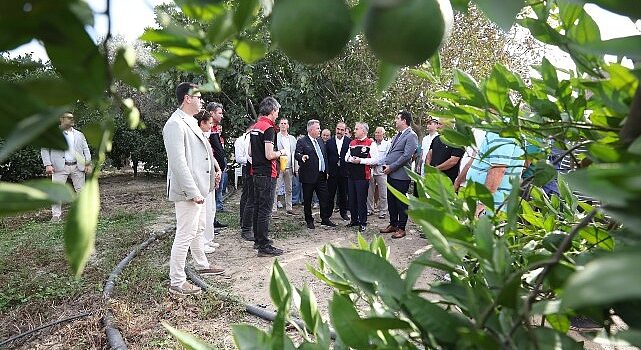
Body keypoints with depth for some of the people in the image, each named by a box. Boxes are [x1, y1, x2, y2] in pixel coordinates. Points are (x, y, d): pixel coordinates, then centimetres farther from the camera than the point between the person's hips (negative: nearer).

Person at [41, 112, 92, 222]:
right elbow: (45, 149, 3)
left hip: (78, 166, 3)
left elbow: (86, 149, 14)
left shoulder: (79, 135, 16)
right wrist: (48, 165, -8)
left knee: (81, 190, 4)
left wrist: (88, 164, 2)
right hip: (60, 167, -2)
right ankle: (56, 215, 6)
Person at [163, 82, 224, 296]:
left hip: (198, 189, 10)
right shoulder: (175, 124, -18)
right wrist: (193, 192, -25)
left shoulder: (191, 122, 14)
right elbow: (178, 162, -24)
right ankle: (176, 282, 9)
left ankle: (202, 266, 39)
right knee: (185, 234, -3)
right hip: (187, 191, -10)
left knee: (197, 229, 22)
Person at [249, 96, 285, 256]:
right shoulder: (269, 128, -15)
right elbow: (269, 155, -22)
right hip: (267, 174, -9)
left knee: (257, 207, 15)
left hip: (256, 172, 9)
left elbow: (250, 152, 16)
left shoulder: (255, 127, 12)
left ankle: (257, 240, 26)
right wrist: (281, 152, -4)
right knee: (265, 210, -5)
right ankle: (264, 246, 0)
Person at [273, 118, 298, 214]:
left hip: (289, 167, 5)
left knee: (289, 189, 10)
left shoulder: (293, 139, 14)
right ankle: (273, 208, 3)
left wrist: (296, 168, 6)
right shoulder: (275, 137, 0)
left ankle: (289, 208, 18)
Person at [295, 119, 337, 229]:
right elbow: (296, 154, -18)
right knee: (307, 200, 5)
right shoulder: (302, 141, -6)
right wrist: (302, 157, -41)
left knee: (325, 198, 7)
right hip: (309, 176, -6)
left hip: (321, 175, 6)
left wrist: (327, 171, 14)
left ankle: (325, 219, 20)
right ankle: (309, 221, 17)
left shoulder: (320, 141, 14)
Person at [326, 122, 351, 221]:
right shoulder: (330, 142, 4)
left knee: (343, 193, 11)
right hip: (332, 172, 1)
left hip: (344, 172, 0)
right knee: (330, 193, 5)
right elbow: (326, 157, 4)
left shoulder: (349, 141, 0)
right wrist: (327, 171, -2)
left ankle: (343, 212, 24)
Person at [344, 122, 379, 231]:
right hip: (351, 175, 7)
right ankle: (354, 219, 28)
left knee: (361, 200, 0)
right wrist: (351, 159, -3)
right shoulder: (352, 143, 14)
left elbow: (375, 160, -13)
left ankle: (362, 223, 12)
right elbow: (346, 157, 19)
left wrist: (361, 160, -18)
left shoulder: (371, 143, -7)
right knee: (352, 199, 13)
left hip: (363, 176, -7)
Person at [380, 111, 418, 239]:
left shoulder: (411, 136, -10)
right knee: (391, 201, 15)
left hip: (400, 175, -8)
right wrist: (386, 165, 6)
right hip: (390, 174, 9)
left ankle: (401, 228, 11)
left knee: (401, 203, 1)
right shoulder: (397, 136, 17)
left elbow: (406, 156, -18)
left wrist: (391, 167, -16)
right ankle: (393, 224, 27)